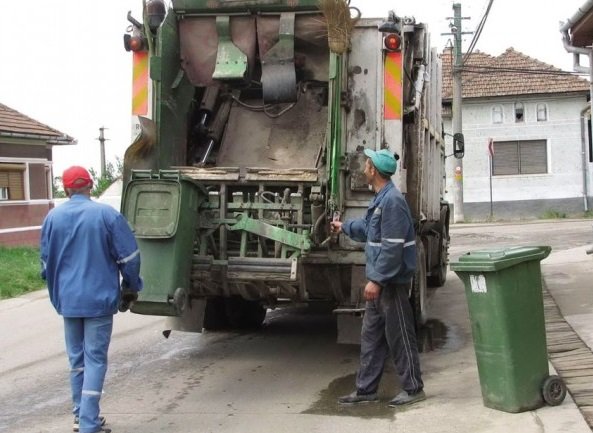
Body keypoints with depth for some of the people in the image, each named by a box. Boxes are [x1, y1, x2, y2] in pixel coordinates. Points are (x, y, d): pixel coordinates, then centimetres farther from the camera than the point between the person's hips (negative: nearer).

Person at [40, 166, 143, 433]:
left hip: (68, 300, 4)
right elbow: (128, 256, -7)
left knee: (76, 359, 16)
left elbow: (46, 261, 11)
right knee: (95, 360, 0)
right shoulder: (107, 214, -9)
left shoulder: (53, 217, 2)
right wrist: (131, 287, 9)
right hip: (99, 298, -4)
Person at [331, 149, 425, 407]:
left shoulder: (392, 201, -20)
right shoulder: (380, 198, 12)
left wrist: (377, 279, -24)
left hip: (391, 282, -10)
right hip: (380, 280, 10)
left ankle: (413, 389, 12)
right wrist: (344, 227, 46)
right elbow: (369, 228, 31)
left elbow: (392, 246, -25)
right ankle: (366, 389, 21)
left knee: (399, 335, 0)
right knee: (371, 335, 13)